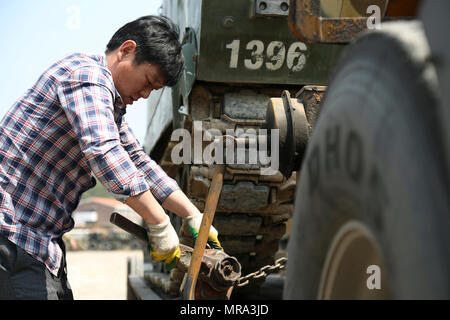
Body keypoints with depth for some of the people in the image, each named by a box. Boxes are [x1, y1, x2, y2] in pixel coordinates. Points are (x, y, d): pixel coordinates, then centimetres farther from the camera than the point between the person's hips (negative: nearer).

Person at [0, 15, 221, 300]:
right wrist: (160, 225, -26)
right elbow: (103, 151, -30)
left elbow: (140, 164, 19)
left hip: (41, 236, 10)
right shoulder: (87, 74, -16)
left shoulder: (112, 106, 17)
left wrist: (195, 217, 12)